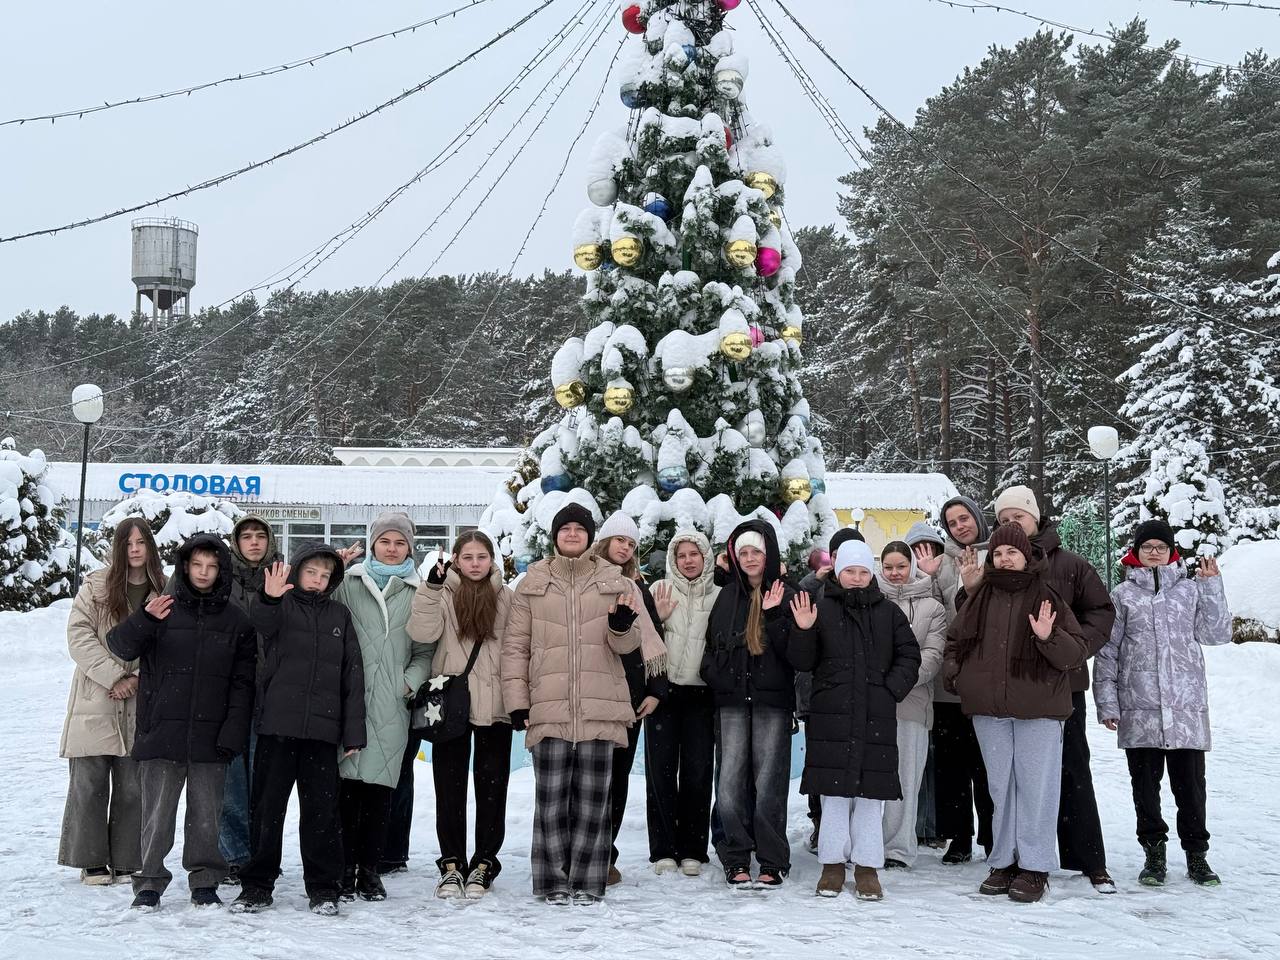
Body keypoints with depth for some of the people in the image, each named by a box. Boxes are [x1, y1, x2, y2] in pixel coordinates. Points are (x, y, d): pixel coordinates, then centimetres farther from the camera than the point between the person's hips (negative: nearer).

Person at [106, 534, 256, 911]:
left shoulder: (236, 620, 6)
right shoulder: (163, 610, 3)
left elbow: (243, 682, 4)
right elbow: (120, 646, -7)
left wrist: (233, 732, -5)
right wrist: (143, 620, -28)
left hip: (210, 737, 1)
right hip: (161, 734, -1)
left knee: (206, 815, 7)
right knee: (157, 814, 2)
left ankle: (204, 882, 18)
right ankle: (150, 883, 13)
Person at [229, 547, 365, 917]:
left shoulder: (340, 616, 12)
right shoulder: (281, 607, 5)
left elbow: (353, 676, 10)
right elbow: (263, 624, -21)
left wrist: (354, 732, 4)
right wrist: (270, 599, -44)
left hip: (323, 728, 1)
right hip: (277, 723, -1)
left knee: (322, 809, 3)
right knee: (268, 806, 5)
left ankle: (323, 888, 12)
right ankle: (257, 885, 15)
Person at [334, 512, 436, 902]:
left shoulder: (418, 592, 12)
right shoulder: (349, 583, 9)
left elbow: (426, 648, 13)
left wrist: (412, 679, -2)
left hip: (391, 704, 1)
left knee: (380, 786, 2)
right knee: (348, 782, -3)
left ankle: (369, 869, 12)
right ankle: (345, 869, 5)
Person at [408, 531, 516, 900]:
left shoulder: (506, 597, 8)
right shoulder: (444, 594, 2)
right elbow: (422, 633, -14)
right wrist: (432, 586, -23)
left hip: (495, 706, 1)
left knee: (491, 786, 5)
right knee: (450, 786, 4)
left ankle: (483, 864, 15)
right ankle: (452, 864, 13)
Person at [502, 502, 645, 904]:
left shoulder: (614, 582, 9)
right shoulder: (532, 583, 8)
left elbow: (627, 644, 7)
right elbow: (515, 645, 8)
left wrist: (621, 625, -16)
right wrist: (517, 701, 0)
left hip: (600, 706, 1)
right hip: (549, 706, 0)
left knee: (592, 797, 3)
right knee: (552, 797, -1)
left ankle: (587, 882, 10)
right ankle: (553, 881, 8)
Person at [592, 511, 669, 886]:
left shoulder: (638, 588, 16)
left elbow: (653, 641, 15)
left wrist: (656, 691, 7)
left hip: (630, 696, 4)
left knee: (618, 774, 6)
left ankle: (606, 855, 13)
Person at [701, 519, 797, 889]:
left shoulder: (786, 596, 2)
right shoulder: (727, 597, 13)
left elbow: (795, 651, -6)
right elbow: (711, 645, 19)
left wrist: (774, 615, -16)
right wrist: (717, 677, 5)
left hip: (773, 701, -3)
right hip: (732, 702, 3)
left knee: (769, 782, -2)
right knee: (730, 782, -2)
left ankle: (773, 862, 8)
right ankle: (736, 859, 8)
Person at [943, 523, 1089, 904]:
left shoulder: (1046, 596, -2)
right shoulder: (981, 598, 8)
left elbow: (1077, 651, -6)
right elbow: (955, 641, 20)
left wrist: (1050, 638, -23)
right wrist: (955, 673, 4)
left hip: (1038, 707, -4)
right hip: (989, 707, 4)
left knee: (1036, 784, -1)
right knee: (1000, 785, 11)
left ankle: (1034, 867, 7)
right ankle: (1003, 862, 20)